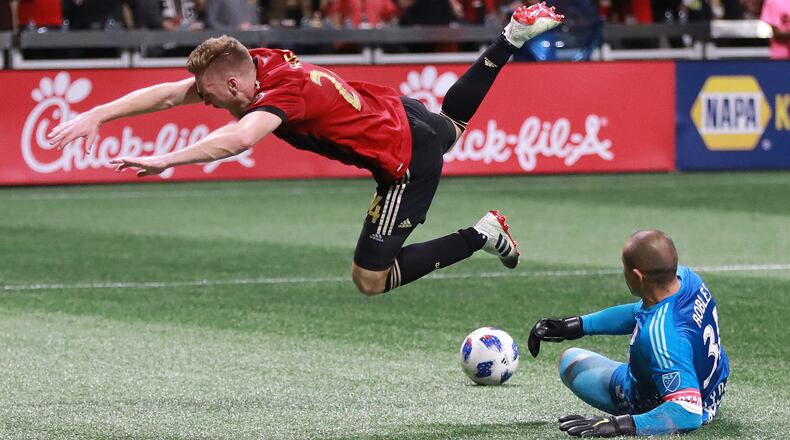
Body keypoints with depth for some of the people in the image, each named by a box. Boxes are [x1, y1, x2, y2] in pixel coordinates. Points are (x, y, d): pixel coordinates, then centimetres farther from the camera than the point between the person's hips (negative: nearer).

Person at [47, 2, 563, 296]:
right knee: (454, 121, 41)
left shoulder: (283, 92, -33)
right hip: (402, 111, 9)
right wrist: (95, 115, -17)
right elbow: (169, 93, -10)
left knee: (370, 280, -4)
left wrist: (165, 160, -58)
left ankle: (481, 235, 0)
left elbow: (238, 139, -54)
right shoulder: (259, 62, -11)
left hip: (405, 164, -9)